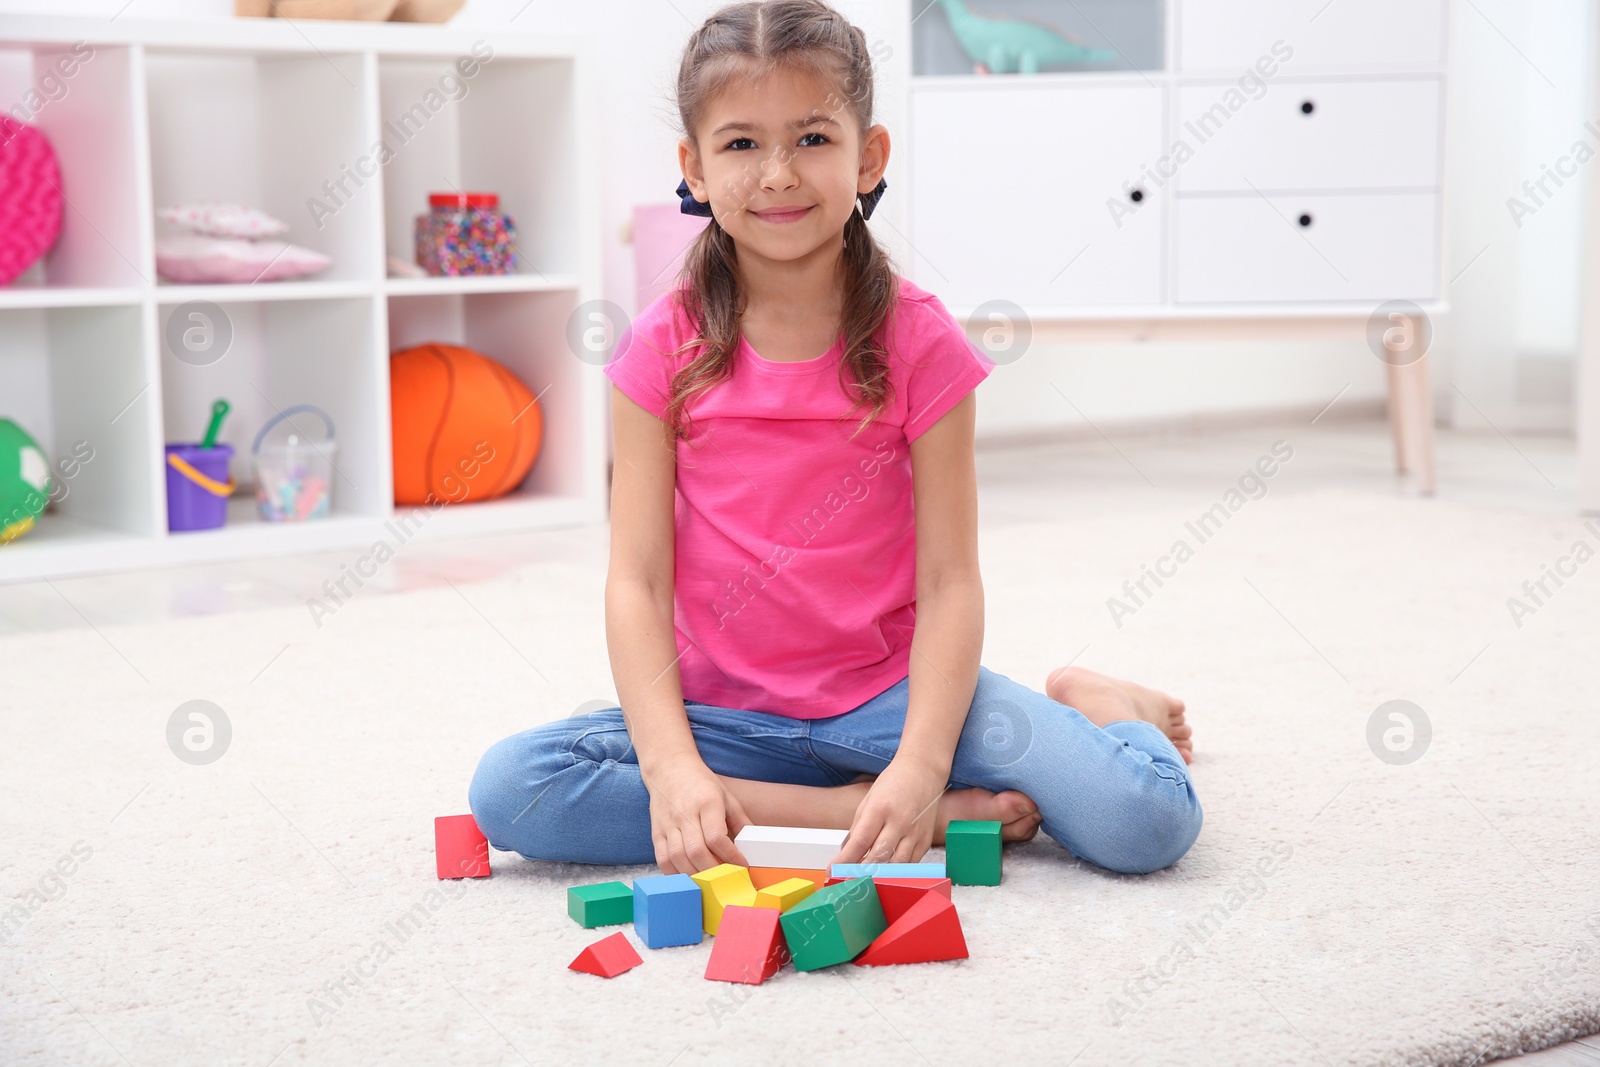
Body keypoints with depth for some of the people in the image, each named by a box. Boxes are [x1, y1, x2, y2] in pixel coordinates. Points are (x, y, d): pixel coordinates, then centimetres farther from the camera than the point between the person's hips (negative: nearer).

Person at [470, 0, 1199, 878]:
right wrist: (673, 767, -22)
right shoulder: (664, 351, -3)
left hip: (889, 692, -2)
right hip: (725, 711, 2)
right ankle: (845, 808, -17)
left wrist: (921, 766, -23)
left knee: (1148, 819, -24)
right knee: (509, 789, -26)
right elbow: (637, 582, -6)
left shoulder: (918, 343, -6)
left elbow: (948, 580, -8)